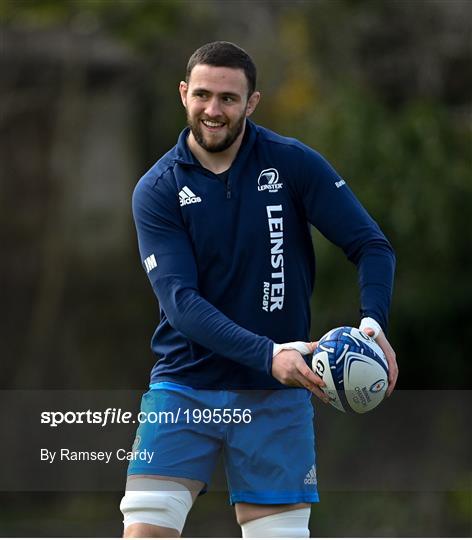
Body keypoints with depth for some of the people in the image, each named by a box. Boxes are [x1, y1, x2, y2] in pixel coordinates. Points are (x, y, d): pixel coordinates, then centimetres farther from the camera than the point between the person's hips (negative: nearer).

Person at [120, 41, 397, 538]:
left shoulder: (294, 164, -3)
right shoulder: (157, 190, -5)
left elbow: (371, 246, -2)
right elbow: (179, 301, -15)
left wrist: (372, 321, -23)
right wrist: (266, 354, -29)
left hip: (276, 395, 1)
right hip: (183, 389, 0)